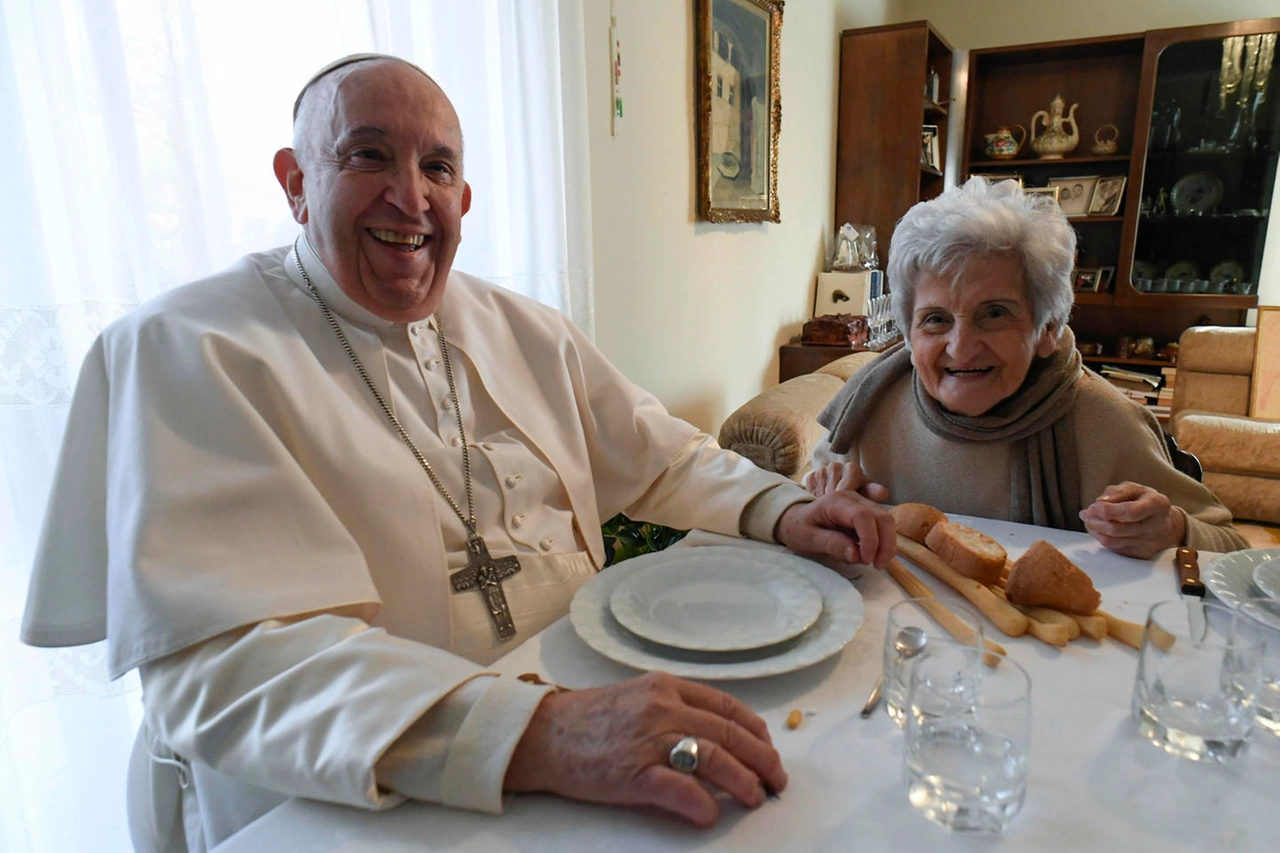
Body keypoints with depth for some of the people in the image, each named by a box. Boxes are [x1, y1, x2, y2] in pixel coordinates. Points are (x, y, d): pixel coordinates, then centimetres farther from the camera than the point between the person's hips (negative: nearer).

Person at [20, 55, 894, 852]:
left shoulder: (521, 329, 9)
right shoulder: (183, 352, -10)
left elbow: (663, 457, 14)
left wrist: (780, 508, -5)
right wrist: (537, 734, -34)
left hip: (588, 706, 6)